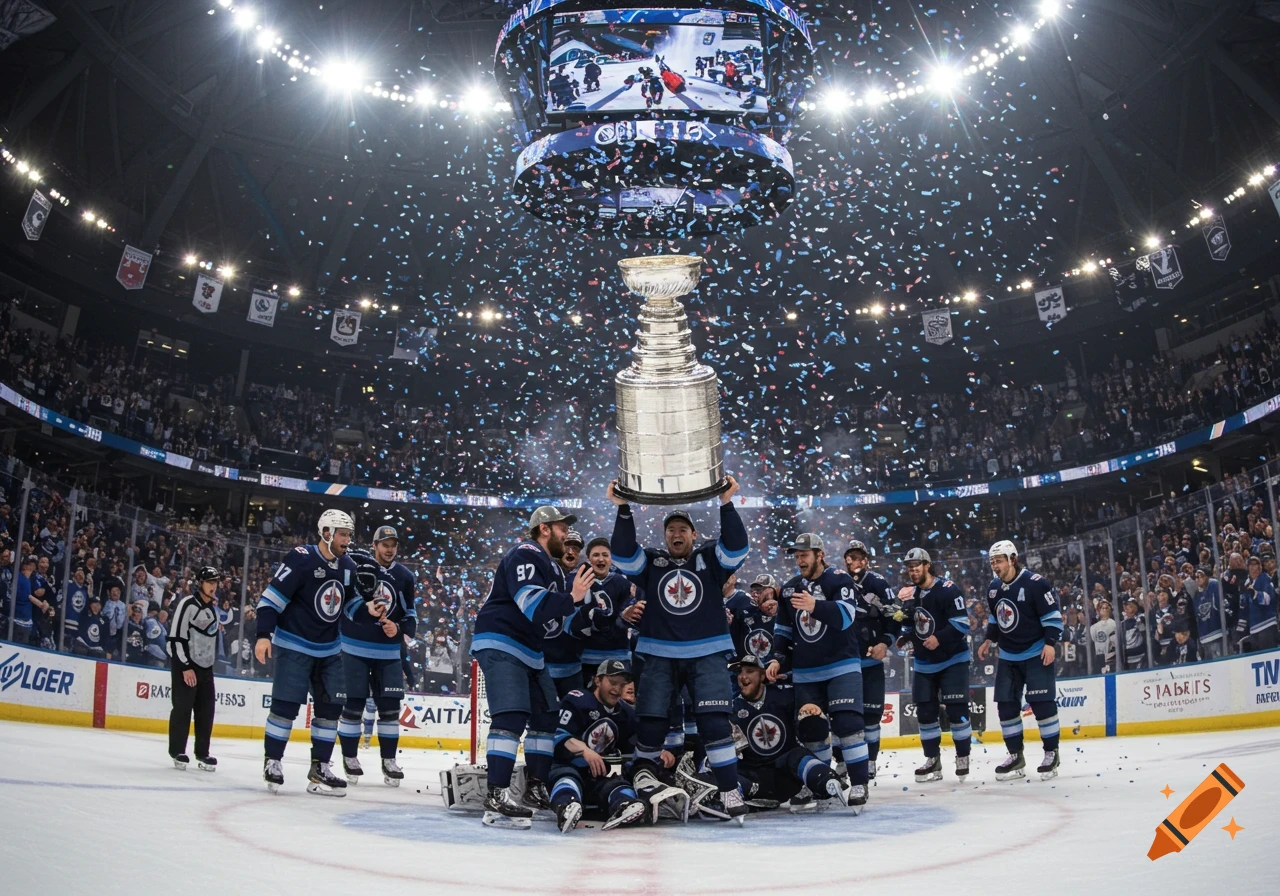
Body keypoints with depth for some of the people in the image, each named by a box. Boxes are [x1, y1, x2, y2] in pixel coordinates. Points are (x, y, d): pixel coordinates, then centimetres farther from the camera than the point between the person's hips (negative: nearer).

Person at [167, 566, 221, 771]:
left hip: (205, 666, 7)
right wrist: (186, 667, -19)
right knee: (183, 707, -6)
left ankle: (202, 753, 12)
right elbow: (176, 638, -17)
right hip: (184, 664, -7)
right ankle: (178, 752, 3)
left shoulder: (214, 608, 13)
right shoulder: (187, 604, -12)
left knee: (206, 710, 5)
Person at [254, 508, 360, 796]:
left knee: (331, 706, 4)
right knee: (286, 704, -6)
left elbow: (352, 601, 19)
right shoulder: (301, 559, -16)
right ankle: (272, 762, 12)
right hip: (293, 645, -7)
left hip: (329, 650, 7)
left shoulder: (348, 566, 4)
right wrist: (264, 635, -24)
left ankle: (319, 769, 11)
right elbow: (271, 597, -17)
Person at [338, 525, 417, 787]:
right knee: (353, 704, 1)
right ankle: (349, 758, 15)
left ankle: (388, 760, 14)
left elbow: (411, 616, 8)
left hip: (388, 652, 3)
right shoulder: (356, 565, -6)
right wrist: (365, 609, -29)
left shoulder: (405, 577, 5)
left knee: (390, 706, 3)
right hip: (355, 648, -3)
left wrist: (399, 629, -12)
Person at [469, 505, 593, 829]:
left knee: (546, 716, 12)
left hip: (529, 651, 11)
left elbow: (553, 614, 20)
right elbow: (531, 604, -25)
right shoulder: (525, 555, -12)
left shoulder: (553, 568, 19)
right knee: (512, 716, -21)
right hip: (500, 645, -11)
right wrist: (571, 598, -30)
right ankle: (496, 799, -26)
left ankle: (535, 789, 20)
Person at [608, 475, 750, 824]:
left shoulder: (709, 560, 7)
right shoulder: (650, 562, 9)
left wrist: (726, 504, -24)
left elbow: (736, 546, -10)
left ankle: (730, 789, -5)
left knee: (714, 721, -11)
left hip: (706, 655, -1)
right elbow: (622, 552, -8)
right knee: (651, 719, 0)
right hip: (660, 656, 1)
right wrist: (623, 510, -22)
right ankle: (644, 766, 25)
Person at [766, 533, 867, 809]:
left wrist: (815, 606, -42)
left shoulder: (839, 580, -7)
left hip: (842, 666, -5)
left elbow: (844, 616, -25)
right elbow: (783, 630, 17)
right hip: (805, 672, 5)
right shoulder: (789, 588, 9)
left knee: (847, 724, -15)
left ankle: (859, 785, -8)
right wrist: (778, 659, 3)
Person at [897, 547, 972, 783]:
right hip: (923, 663, 6)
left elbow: (962, 622, -21)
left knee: (956, 709, -5)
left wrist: (939, 638, -27)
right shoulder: (908, 595, 3)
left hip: (952, 659, -6)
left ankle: (962, 757, 9)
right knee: (925, 711, 6)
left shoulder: (947, 589, -17)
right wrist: (905, 635, -5)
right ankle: (933, 760, 16)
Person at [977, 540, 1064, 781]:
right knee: (1006, 704, 3)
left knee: (1042, 702, -8)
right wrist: (989, 641, 11)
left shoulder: (1035, 583, -15)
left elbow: (1053, 615, -15)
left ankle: (1051, 754, 6)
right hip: (1008, 656, 7)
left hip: (1037, 653, -7)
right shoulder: (993, 589, 6)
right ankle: (1016, 756, 13)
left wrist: (1050, 643, -22)